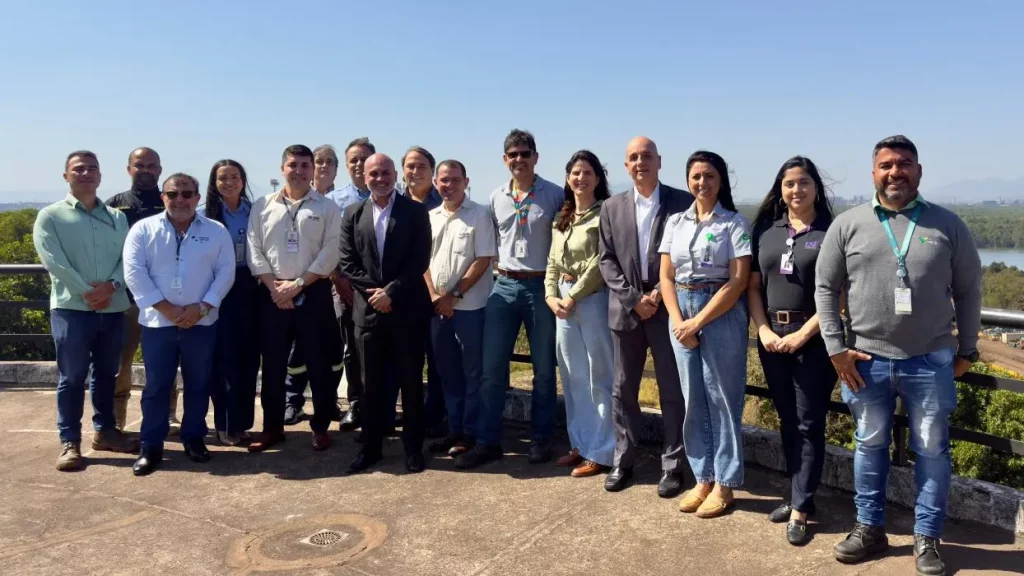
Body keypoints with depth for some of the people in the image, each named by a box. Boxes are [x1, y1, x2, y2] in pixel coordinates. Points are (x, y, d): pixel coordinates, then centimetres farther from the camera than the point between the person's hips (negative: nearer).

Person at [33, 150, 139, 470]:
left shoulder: (116, 217, 12)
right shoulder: (50, 216, 1)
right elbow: (54, 262, -9)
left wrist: (111, 285, -14)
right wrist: (86, 292, -15)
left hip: (112, 308, 4)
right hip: (71, 308, -3)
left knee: (106, 373, 13)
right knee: (72, 377, 1)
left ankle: (105, 430, 26)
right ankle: (69, 441, 9)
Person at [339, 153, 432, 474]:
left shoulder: (415, 212, 0)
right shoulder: (353, 214, 8)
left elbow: (420, 261, -7)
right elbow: (347, 261, 4)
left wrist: (391, 292, -14)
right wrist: (373, 292, -9)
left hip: (407, 309, -2)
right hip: (368, 309, 2)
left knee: (411, 382, 5)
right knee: (372, 383, 9)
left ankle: (413, 448, 16)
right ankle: (371, 447, 20)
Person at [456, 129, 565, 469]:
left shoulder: (555, 195, -4)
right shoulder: (496, 198, 8)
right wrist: (501, 267, 9)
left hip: (542, 287, -3)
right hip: (504, 286, 3)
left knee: (543, 369, 7)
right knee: (492, 368, 2)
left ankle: (540, 439, 20)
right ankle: (487, 442, 11)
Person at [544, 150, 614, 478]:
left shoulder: (606, 214, -7)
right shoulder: (562, 218, 14)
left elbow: (600, 263, -13)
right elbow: (553, 262, 15)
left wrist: (573, 297, -12)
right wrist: (551, 296, 0)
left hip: (593, 299, -7)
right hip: (563, 300, 7)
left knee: (598, 377, 1)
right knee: (573, 376, 13)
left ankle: (600, 453, 10)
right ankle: (581, 445, 25)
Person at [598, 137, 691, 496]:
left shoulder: (683, 202, 0)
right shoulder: (612, 207, 8)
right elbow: (607, 260, 5)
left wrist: (660, 294, -12)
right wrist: (633, 299, -7)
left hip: (668, 309, -3)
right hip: (625, 309, 3)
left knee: (672, 391, 4)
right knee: (623, 389, 9)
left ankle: (672, 465, 16)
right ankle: (623, 461, 21)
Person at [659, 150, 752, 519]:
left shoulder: (735, 223, -4)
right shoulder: (675, 222, 9)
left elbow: (738, 280, -11)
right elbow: (666, 277, 7)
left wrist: (698, 322, -14)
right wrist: (678, 321, -7)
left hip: (722, 316, -4)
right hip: (681, 316, 4)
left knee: (722, 399, 3)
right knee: (693, 400, 9)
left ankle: (724, 485, 16)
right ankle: (703, 479, 21)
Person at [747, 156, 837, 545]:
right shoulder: (766, 229, 8)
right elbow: (753, 286, 8)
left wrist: (803, 334, -13)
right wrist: (764, 330, -4)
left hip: (814, 339, -4)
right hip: (772, 338, 4)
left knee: (809, 424, 1)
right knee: (787, 420, 13)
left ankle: (800, 508, 8)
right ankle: (799, 494, 26)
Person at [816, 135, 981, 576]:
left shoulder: (948, 225, 1)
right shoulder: (847, 225, 0)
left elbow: (969, 290, 7)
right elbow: (825, 288, 1)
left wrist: (966, 349, 7)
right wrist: (837, 348, -4)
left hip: (931, 361, 0)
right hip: (867, 360, 0)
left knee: (932, 450, 9)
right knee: (869, 446, 12)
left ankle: (927, 538, 24)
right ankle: (870, 528, 28)